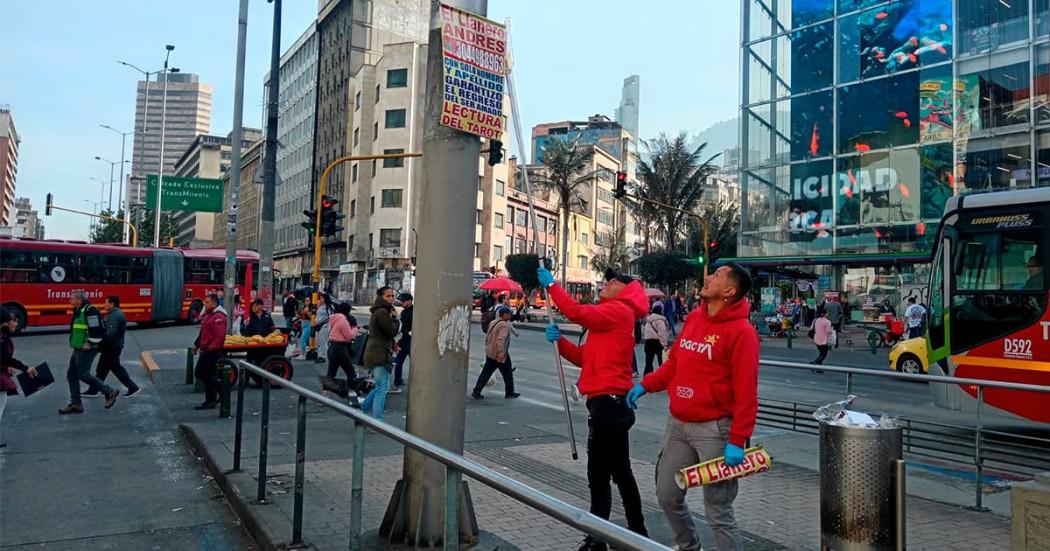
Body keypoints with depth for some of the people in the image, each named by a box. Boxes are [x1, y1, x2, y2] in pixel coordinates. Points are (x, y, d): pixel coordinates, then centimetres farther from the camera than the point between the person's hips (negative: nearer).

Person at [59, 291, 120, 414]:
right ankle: (76, 404, 15)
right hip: (78, 349, 11)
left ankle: (109, 392, 2)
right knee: (71, 375, 10)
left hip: (86, 350, -11)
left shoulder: (89, 311, -18)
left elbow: (99, 329, -25)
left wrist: (89, 344, -23)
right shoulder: (78, 311, 15)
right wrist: (75, 344, 21)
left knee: (83, 374, -9)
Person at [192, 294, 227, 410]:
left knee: (209, 376, -4)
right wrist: (197, 344, 17)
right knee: (199, 373, 17)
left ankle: (211, 401, 6)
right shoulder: (208, 314, 13)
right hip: (205, 350, 10)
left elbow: (220, 336, -27)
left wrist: (210, 348, -24)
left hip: (213, 352, -10)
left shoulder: (218, 317, -19)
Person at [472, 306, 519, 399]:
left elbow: (487, 337, 17)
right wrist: (501, 352, -30)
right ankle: (509, 392, 18)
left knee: (486, 372, 7)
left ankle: (476, 391, 1)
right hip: (500, 355, -8)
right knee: (507, 373, 8)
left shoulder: (493, 323, 12)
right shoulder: (504, 325, -17)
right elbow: (500, 340, -28)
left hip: (490, 353, 8)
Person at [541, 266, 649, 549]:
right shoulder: (610, 316, 20)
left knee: (598, 475, -5)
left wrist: (551, 285, -14)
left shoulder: (619, 311, -9)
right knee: (620, 471, 19)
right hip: (612, 402, 11)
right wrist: (559, 341, 1)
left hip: (608, 402, -11)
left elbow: (577, 312, -23)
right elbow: (585, 357, 16)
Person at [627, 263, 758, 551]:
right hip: (677, 424, 7)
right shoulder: (694, 318, 8)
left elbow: (746, 392, -17)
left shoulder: (741, 331, -14)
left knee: (717, 511, 0)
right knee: (667, 496, 17)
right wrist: (646, 384, 6)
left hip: (713, 430, -7)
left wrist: (737, 441, -18)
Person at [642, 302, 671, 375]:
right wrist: (664, 344, -14)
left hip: (648, 341, 7)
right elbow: (662, 333, -16)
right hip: (657, 342, -7)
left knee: (648, 361, 8)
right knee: (661, 361, 4)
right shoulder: (660, 319, -11)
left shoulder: (648, 319, 13)